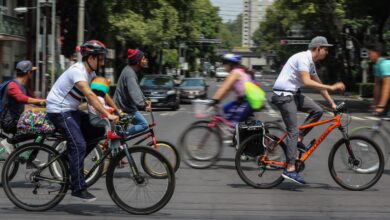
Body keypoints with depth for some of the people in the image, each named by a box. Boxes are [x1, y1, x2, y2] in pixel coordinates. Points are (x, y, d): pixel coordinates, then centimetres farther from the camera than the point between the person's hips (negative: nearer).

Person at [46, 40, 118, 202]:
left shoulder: (90, 72, 7)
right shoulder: (77, 71, -23)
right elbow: (90, 95, -34)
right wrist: (108, 115, -39)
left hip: (71, 111, 9)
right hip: (59, 111, -9)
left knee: (98, 130, 2)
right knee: (79, 145, -17)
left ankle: (72, 159, 12)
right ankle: (78, 188, -14)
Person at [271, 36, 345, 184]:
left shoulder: (311, 62, 14)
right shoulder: (303, 58, -16)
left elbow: (318, 84, 21)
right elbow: (307, 82, -28)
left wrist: (332, 103, 18)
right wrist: (331, 87, -26)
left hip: (293, 94, 9)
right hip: (284, 95, -9)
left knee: (317, 110, -2)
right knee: (293, 131, -12)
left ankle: (298, 139, 7)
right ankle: (290, 169, -13)